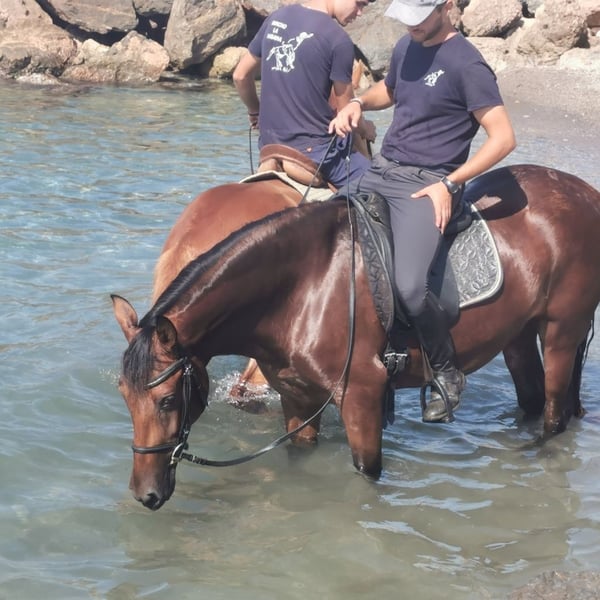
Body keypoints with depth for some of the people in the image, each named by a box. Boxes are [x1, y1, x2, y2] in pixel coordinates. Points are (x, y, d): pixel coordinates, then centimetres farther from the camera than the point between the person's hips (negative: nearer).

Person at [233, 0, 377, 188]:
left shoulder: (277, 18, 7)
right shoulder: (338, 39, -12)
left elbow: (240, 76, 15)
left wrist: (255, 112, 32)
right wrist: (366, 130, 16)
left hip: (269, 144, 7)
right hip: (313, 149, -7)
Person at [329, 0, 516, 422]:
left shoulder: (466, 64, -13)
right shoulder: (406, 47, 10)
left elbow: (503, 138, -15)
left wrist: (449, 185, -18)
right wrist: (358, 103, 8)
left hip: (426, 184, -8)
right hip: (381, 171, 8)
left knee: (409, 287, -25)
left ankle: (448, 375, -2)